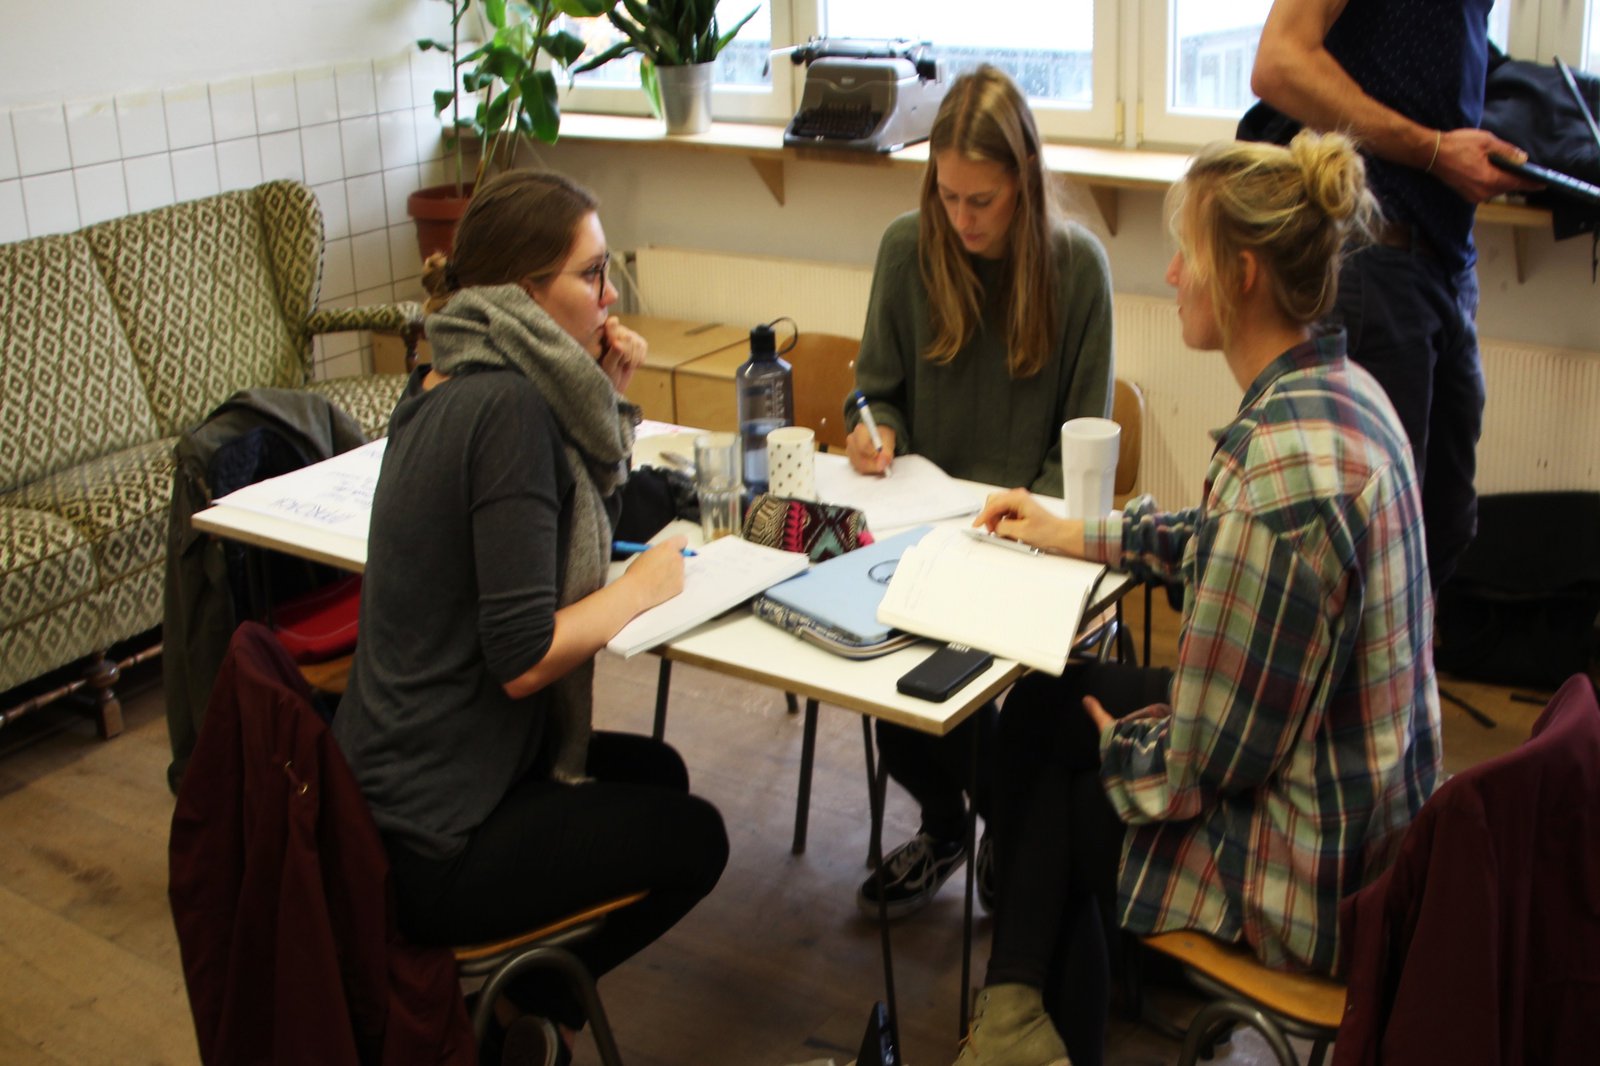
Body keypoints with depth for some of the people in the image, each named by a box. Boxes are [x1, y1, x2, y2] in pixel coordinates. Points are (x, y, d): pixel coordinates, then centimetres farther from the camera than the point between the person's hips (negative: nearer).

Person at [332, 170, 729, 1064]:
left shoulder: (448, 386, 5)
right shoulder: (509, 405, -24)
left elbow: (575, 524, 14)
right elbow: (523, 659, -26)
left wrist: (603, 396, 0)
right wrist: (641, 588, -11)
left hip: (390, 783, 9)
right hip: (430, 845, -9)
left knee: (656, 773, 26)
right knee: (694, 837, 10)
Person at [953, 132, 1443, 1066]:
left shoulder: (1284, 465, -32)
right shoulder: (1341, 390, -2)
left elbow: (1211, 758, -25)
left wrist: (1122, 748, -5)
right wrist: (1081, 535, 18)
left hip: (1310, 867, -9)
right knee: (1041, 704, 18)